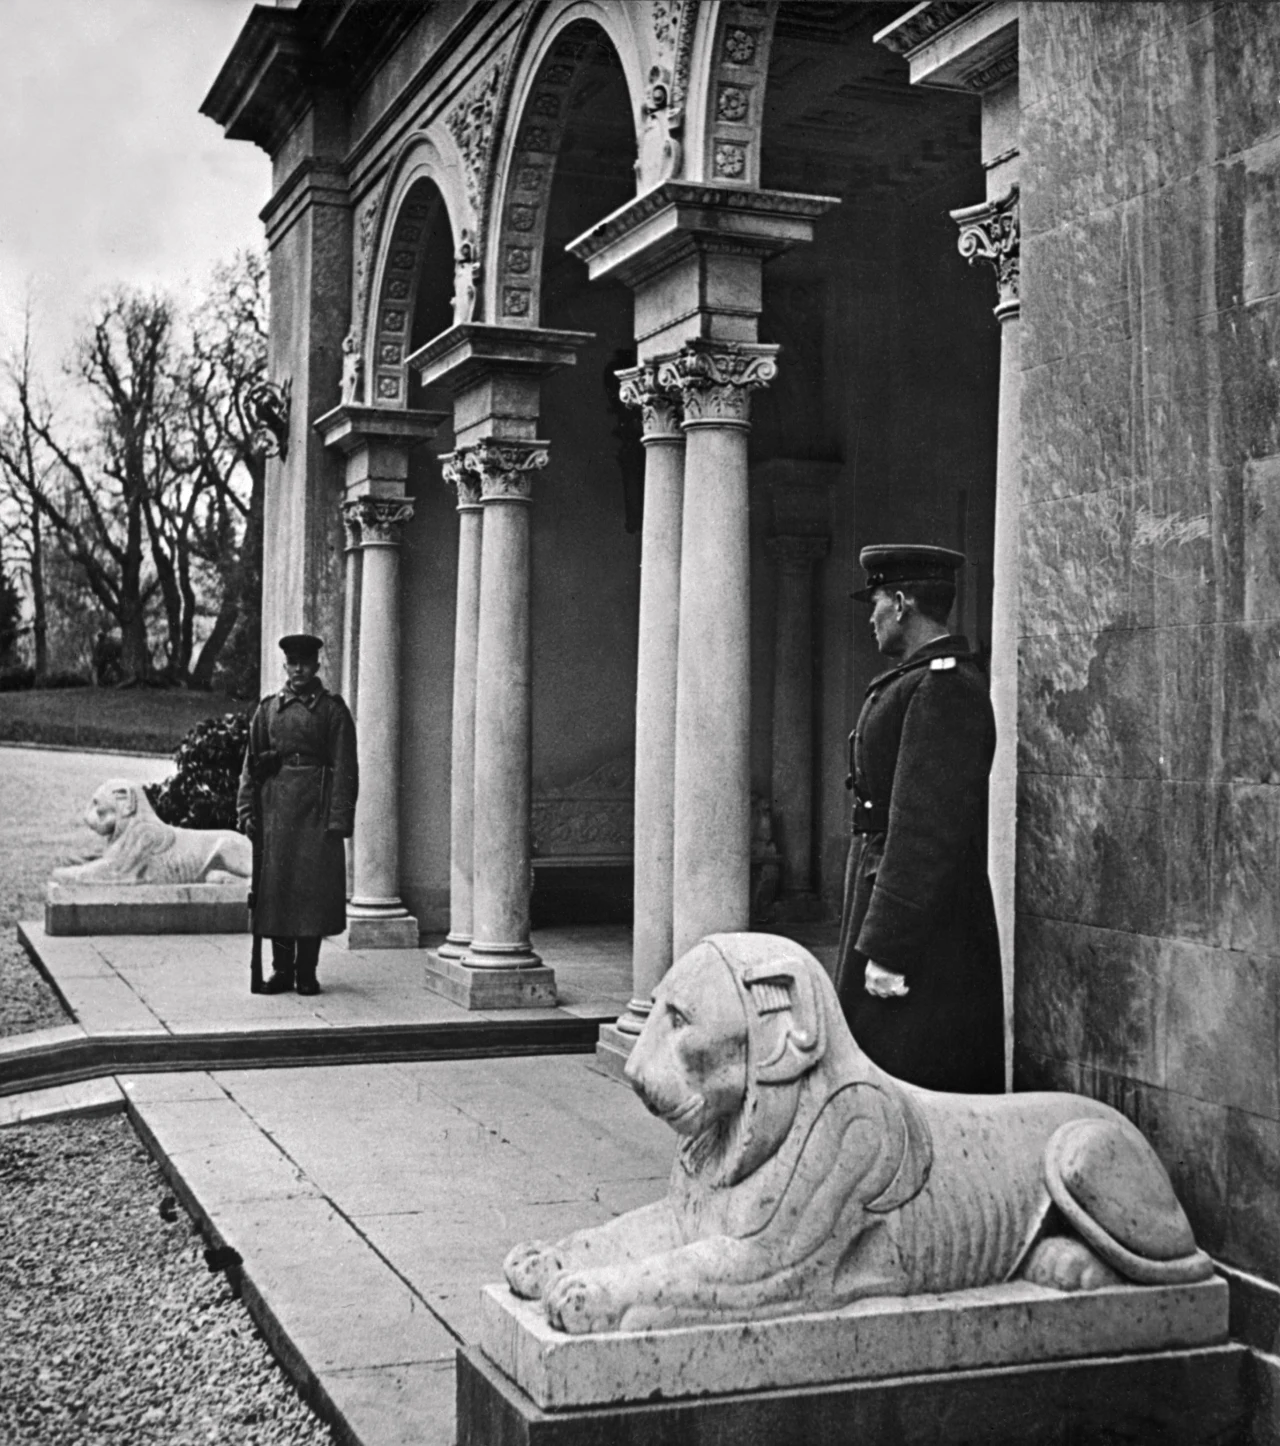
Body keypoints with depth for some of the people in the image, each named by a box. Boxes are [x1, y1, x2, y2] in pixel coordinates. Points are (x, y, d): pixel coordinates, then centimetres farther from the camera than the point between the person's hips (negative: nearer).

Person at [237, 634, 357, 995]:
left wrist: (339, 819, -10)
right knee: (275, 887, 3)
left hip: (316, 809, -2)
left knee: (313, 888, -1)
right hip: (275, 807, 2)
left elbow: (345, 768, -3)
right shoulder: (268, 708, 11)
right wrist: (247, 811, 2)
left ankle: (306, 972, 9)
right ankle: (281, 969, 12)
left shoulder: (333, 709, 2)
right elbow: (251, 762, 11)